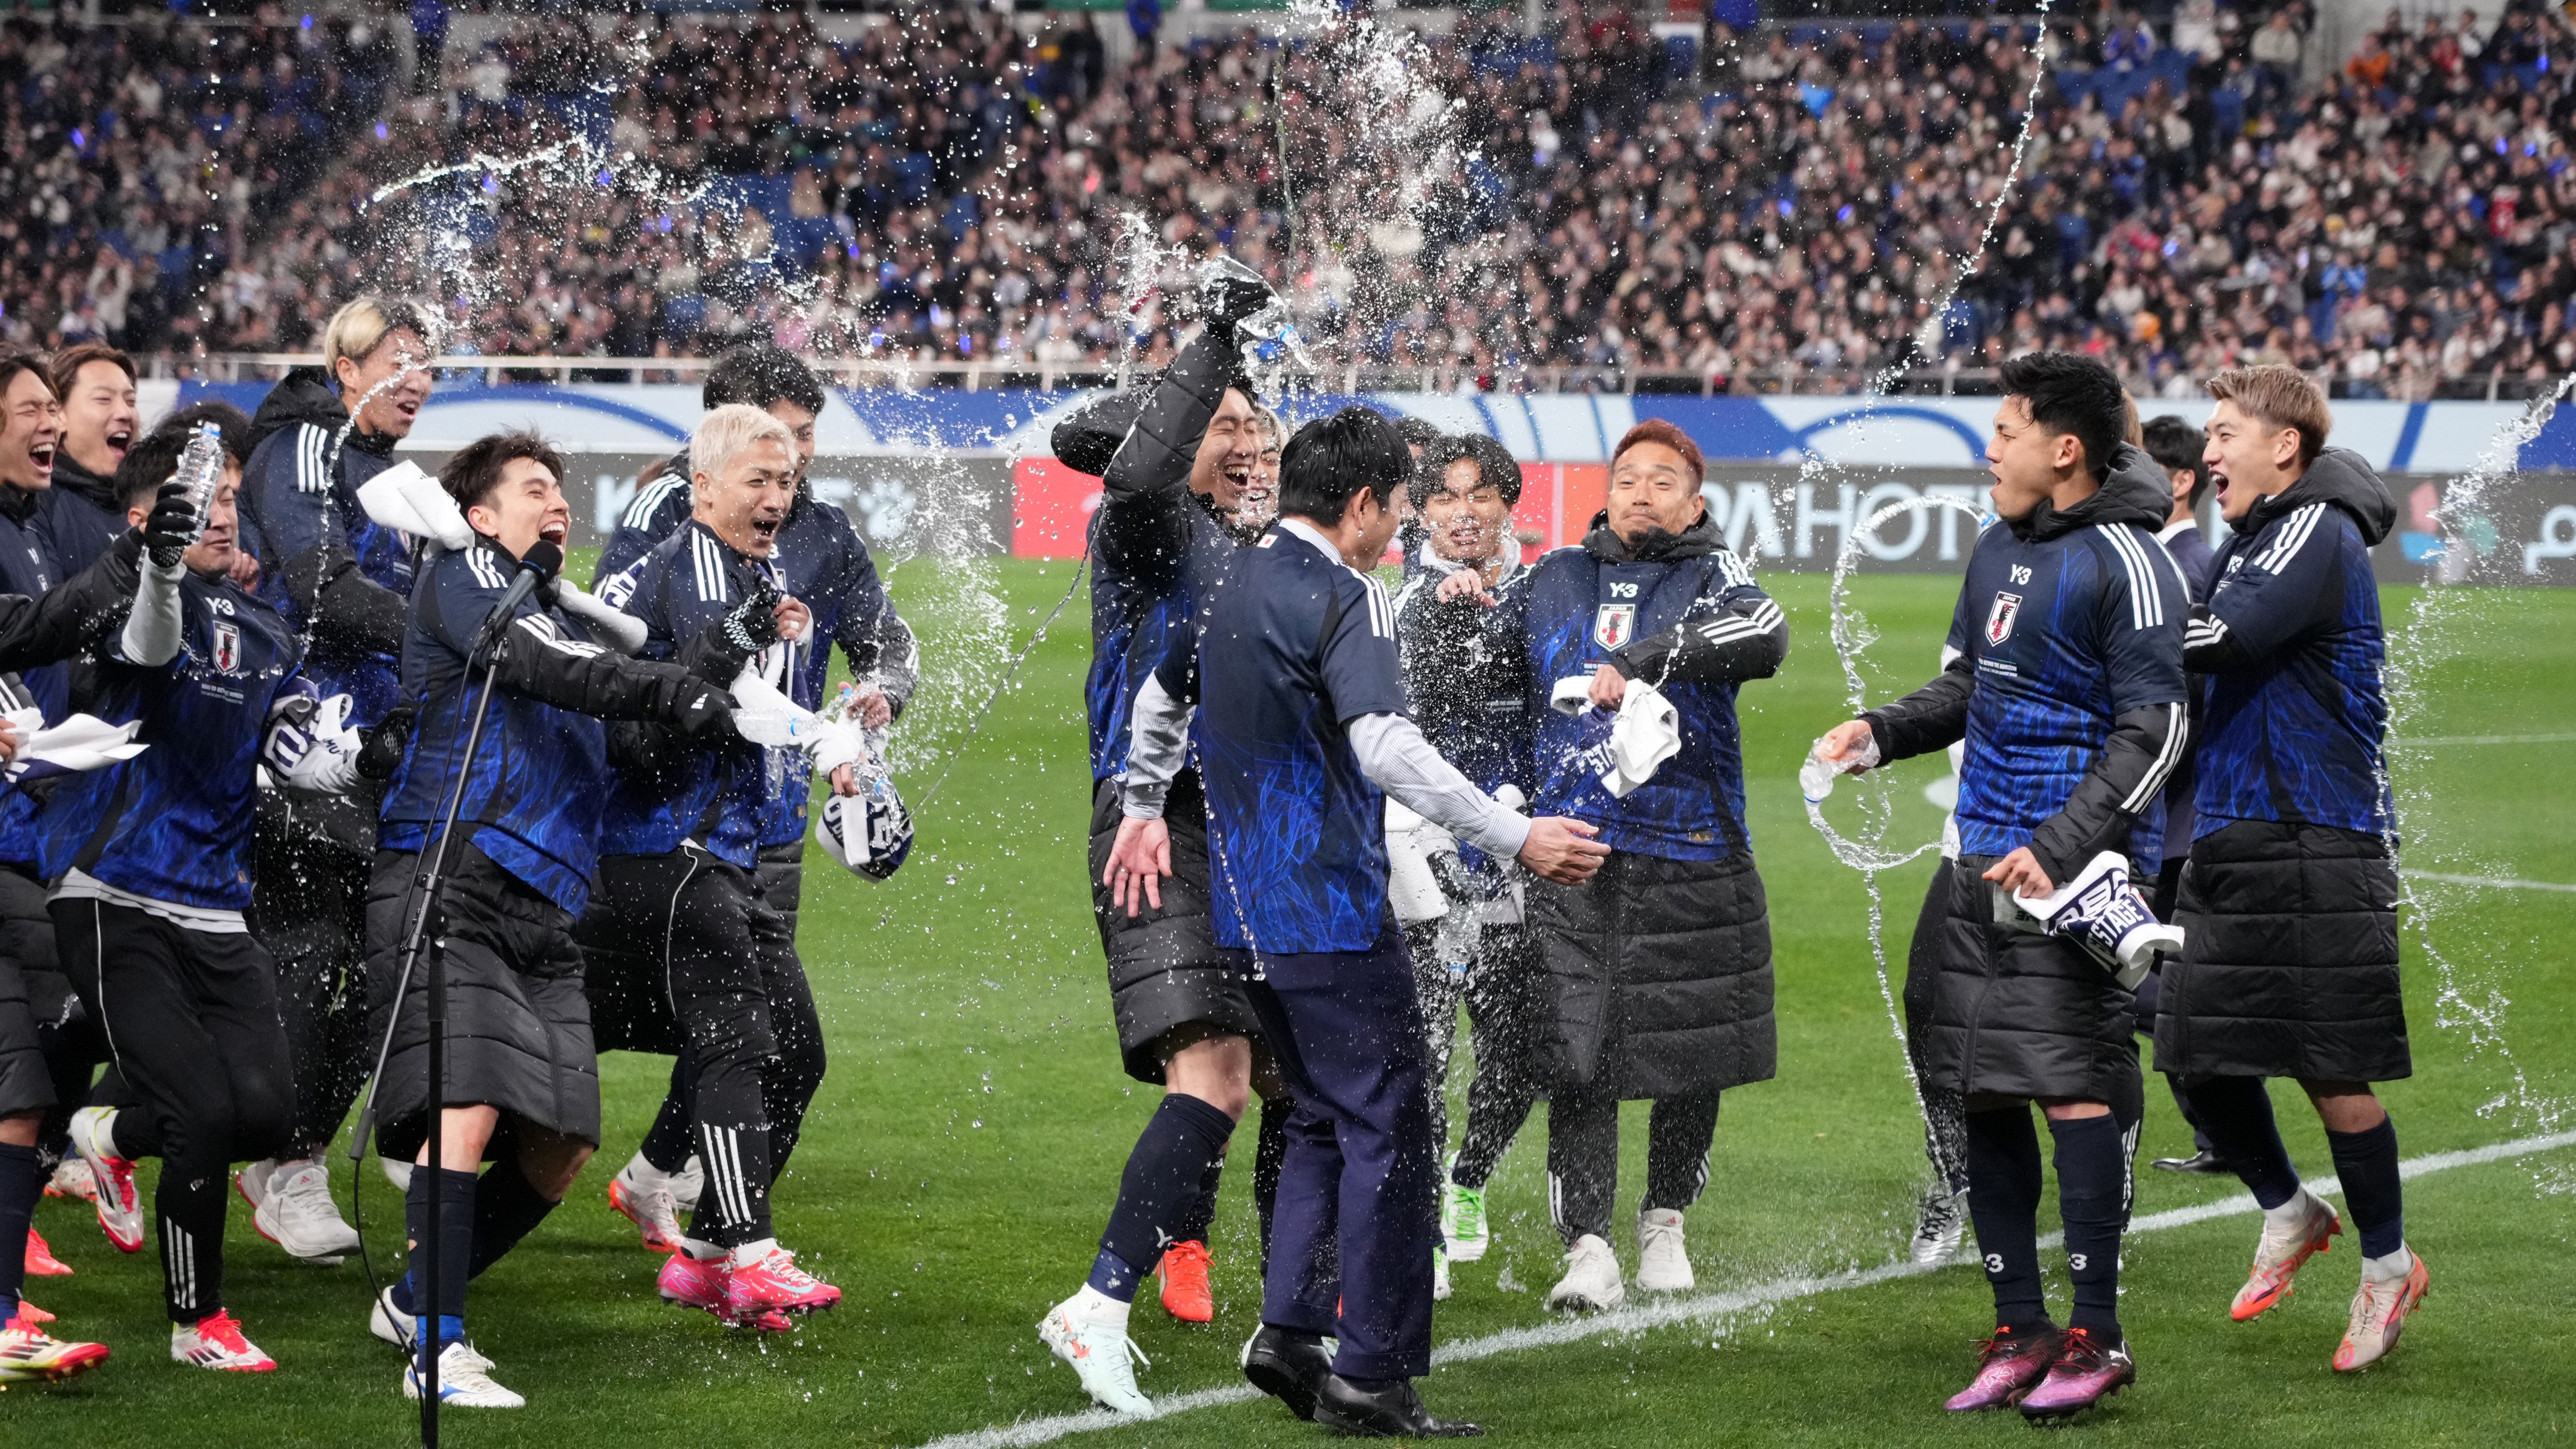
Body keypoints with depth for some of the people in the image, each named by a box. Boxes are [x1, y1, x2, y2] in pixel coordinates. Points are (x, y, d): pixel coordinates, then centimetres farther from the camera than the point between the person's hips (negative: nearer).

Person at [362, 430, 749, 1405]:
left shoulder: (560, 614, 26)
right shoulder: (463, 576, 3)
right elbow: (535, 663, -16)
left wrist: (708, 672, 5)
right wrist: (664, 689, -23)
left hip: (543, 914, 8)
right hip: (447, 886, -8)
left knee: (558, 1148, 4)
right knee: (470, 1106, -21)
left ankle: (417, 1301, 22)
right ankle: (437, 1351, -20)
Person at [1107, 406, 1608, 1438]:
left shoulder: (1230, 586, 13)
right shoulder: (1342, 598, -14)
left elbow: (1160, 697, 29)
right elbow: (1385, 748, -26)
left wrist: (1143, 809, 45)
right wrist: (1516, 839, -27)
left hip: (1249, 912, 9)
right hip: (1333, 911, -9)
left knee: (1324, 1119, 18)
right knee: (1389, 1130, -5)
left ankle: (1289, 1330, 9)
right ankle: (1369, 1378, -6)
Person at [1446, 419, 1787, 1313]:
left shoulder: (1712, 575, 4)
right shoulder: (1553, 582, 16)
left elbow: (1764, 638, -19)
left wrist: (1646, 658, -28)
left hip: (1692, 862, -1)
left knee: (1694, 1055, 7)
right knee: (1577, 1058, -9)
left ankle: (1663, 1224, 27)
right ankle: (1587, 1250, -8)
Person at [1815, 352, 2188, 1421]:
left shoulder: (2125, 562, -11)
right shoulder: (1998, 547, 14)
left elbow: (2157, 728, -14)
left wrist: (2059, 850, -21)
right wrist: (1882, 732, 9)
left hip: (2072, 869, -8)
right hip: (1986, 861, 8)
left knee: (2074, 1090, -11)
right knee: (1984, 1094, 8)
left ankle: (2097, 1334, -5)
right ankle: (2021, 1330, 15)